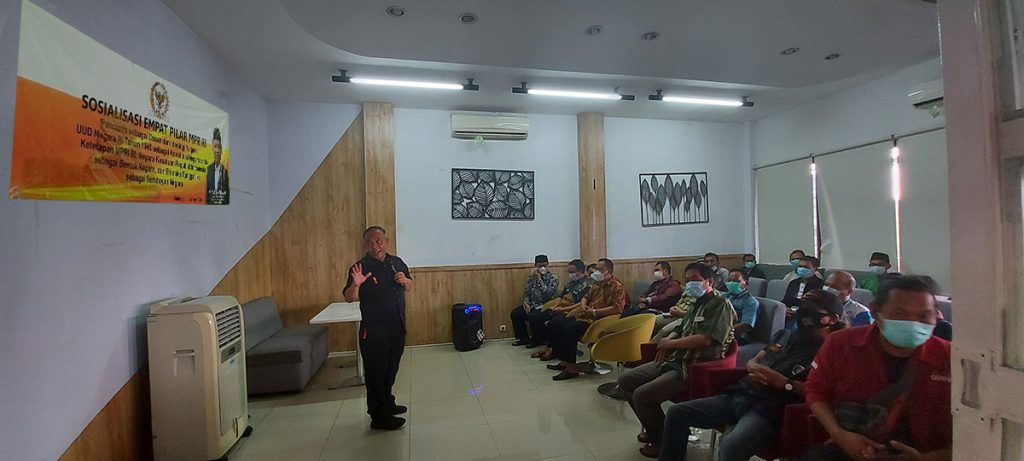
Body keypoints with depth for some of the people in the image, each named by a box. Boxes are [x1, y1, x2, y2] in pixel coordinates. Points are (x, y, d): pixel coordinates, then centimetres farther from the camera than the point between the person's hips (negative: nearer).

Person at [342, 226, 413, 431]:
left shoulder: (397, 262, 5)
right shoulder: (361, 267, -12)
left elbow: (409, 288, 15)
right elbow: (349, 298, -15)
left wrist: (405, 280, -7)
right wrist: (355, 284, -35)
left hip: (397, 327, 6)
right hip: (374, 331, -6)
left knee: (391, 369, 21)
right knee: (376, 372, 4)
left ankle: (387, 403, 40)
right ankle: (378, 417, 18)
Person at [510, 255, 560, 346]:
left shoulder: (553, 277, -10)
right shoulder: (531, 277, 6)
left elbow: (548, 294, -21)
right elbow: (526, 293, 9)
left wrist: (539, 280, -22)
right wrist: (526, 303, -10)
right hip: (532, 304, 6)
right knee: (515, 314, -9)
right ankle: (523, 338, 7)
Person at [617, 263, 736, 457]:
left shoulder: (720, 304, -10)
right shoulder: (697, 304, 18)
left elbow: (705, 339, -23)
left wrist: (670, 344, -12)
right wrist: (666, 342, 1)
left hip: (694, 369, -9)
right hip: (674, 360, 10)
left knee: (641, 395, -22)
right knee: (625, 381, 5)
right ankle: (653, 430, 21)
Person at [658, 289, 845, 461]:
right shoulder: (784, 335, 22)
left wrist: (783, 382, -18)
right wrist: (754, 368, 1)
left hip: (767, 411, -7)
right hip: (737, 396, 7)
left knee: (730, 446, -37)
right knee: (677, 413, -7)